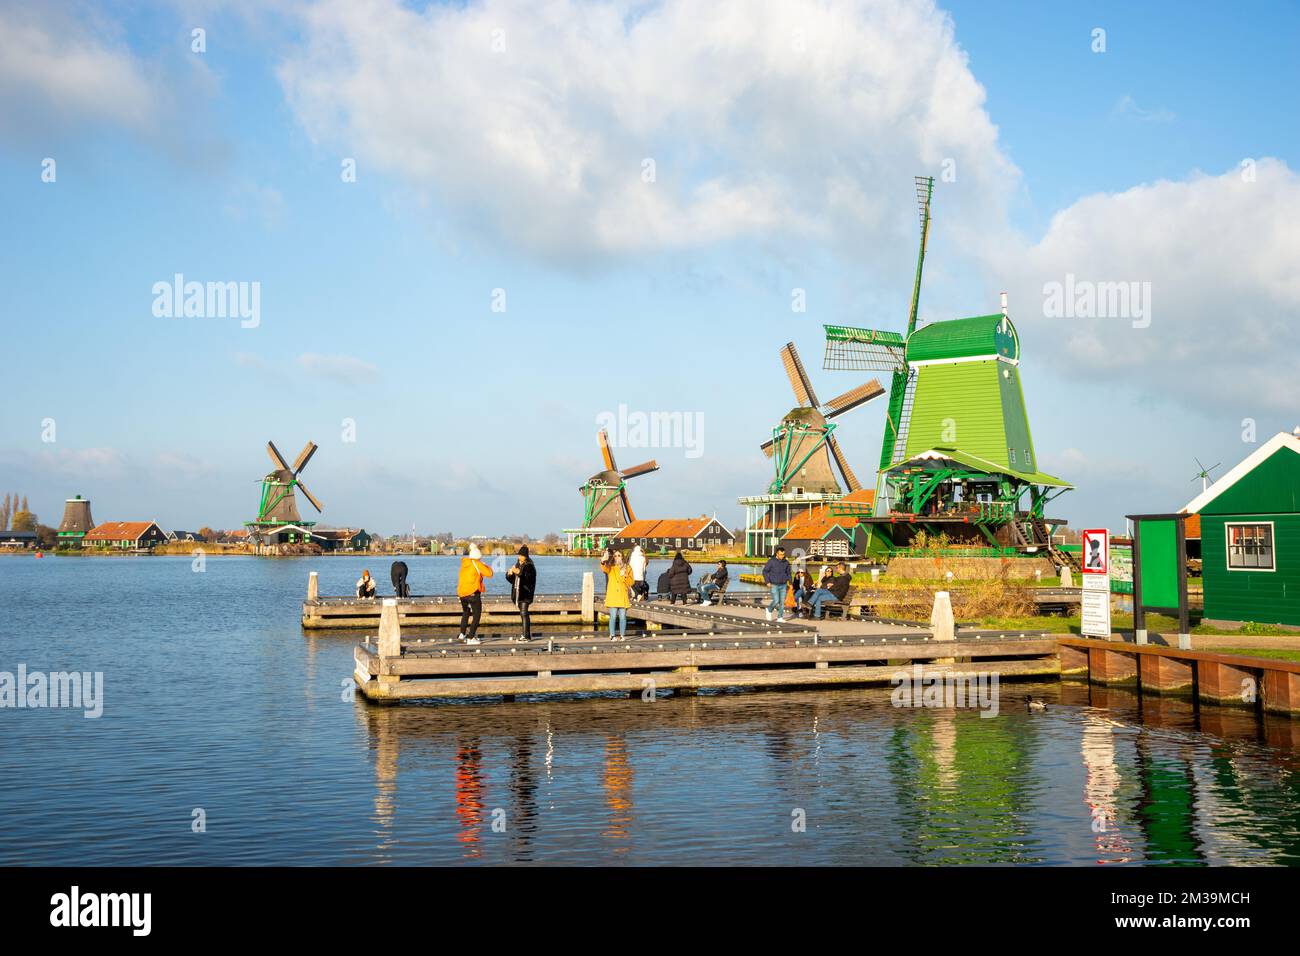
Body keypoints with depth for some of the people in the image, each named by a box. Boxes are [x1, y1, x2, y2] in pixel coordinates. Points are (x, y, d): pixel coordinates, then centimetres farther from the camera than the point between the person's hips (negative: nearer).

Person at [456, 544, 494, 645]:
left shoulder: (464, 564, 10)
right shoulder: (477, 564, -8)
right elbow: (489, 573, -11)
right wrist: (487, 567, 11)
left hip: (462, 593, 7)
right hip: (473, 593, -7)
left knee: (465, 612, 28)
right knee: (477, 615, 1)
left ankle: (462, 634, 24)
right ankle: (470, 638, -6)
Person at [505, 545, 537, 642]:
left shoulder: (529, 566, -7)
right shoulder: (517, 565, 16)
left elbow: (529, 578, -21)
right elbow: (511, 579, 17)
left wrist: (519, 573, -31)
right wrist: (509, 573, -5)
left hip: (525, 593, -8)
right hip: (518, 592, 8)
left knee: (524, 613, -15)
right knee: (522, 614, 12)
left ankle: (526, 636, -17)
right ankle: (526, 633, 21)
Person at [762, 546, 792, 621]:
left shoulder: (786, 562, 2)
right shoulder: (771, 561, -10)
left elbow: (788, 573, 14)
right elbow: (765, 571, -5)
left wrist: (790, 583, 8)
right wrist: (767, 582, -12)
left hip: (783, 585, 4)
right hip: (774, 585, -4)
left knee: (782, 602, 2)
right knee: (776, 601, -8)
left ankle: (780, 617, 10)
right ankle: (769, 610, 21)